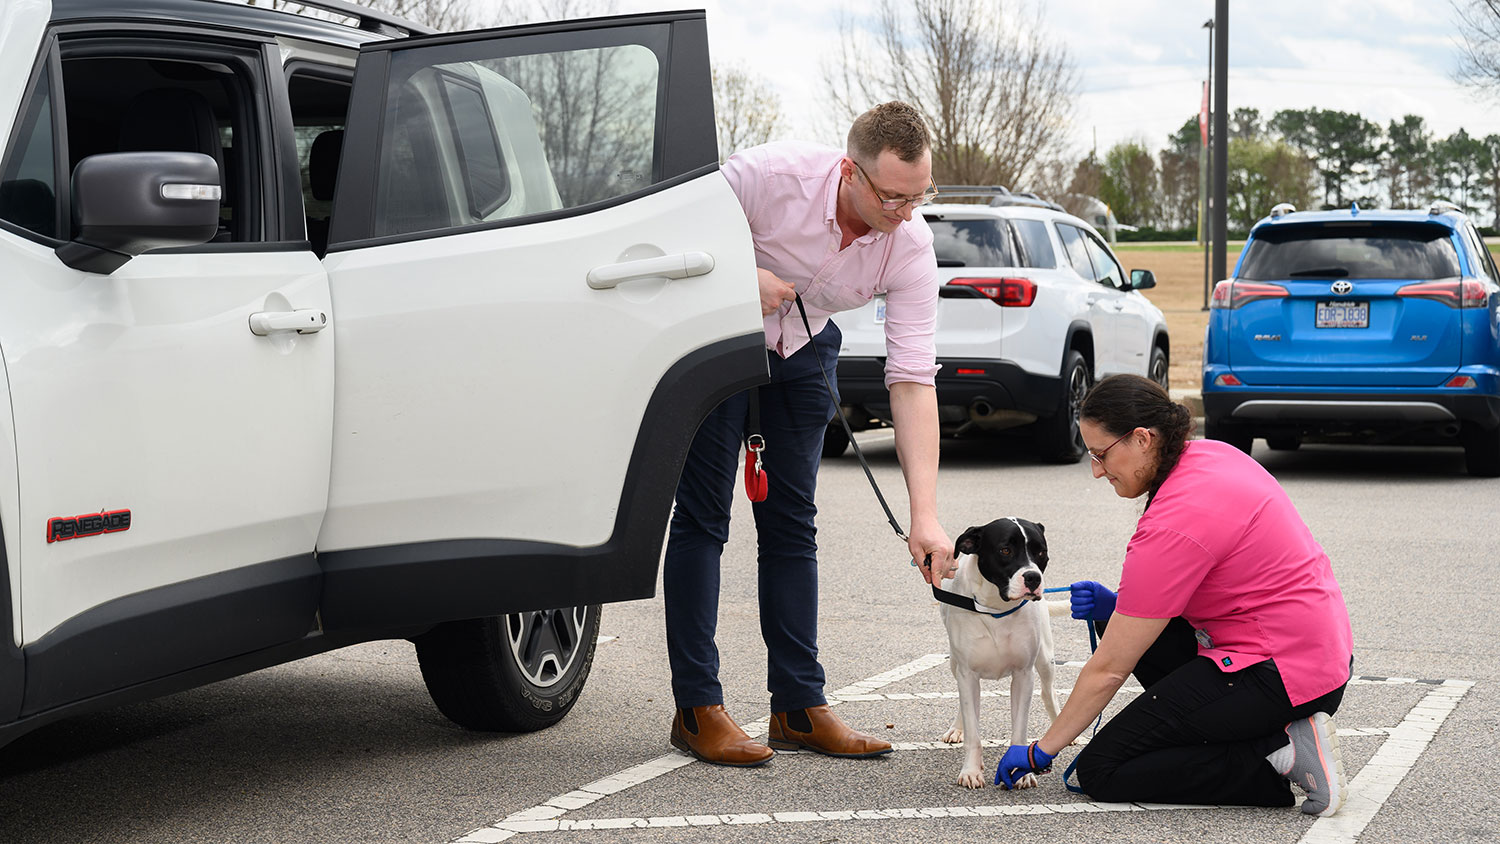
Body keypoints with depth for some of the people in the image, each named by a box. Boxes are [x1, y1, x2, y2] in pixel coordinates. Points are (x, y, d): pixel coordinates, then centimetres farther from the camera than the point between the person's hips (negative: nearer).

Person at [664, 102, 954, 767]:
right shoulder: (773, 174, -33)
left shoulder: (912, 247, -22)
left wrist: (924, 514, -29)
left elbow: (913, 379, -24)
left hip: (803, 350, 4)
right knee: (703, 513, -7)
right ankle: (697, 710, -4)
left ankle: (799, 707, 9)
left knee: (792, 520, 3)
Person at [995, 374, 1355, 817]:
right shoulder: (1209, 455, 5)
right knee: (1117, 623, 19)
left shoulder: (1172, 527, -22)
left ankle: (1281, 756, -10)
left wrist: (1042, 750, -3)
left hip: (1280, 676, -10)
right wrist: (1119, 603, 4)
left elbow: (1107, 669, -15)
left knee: (1100, 772, -5)